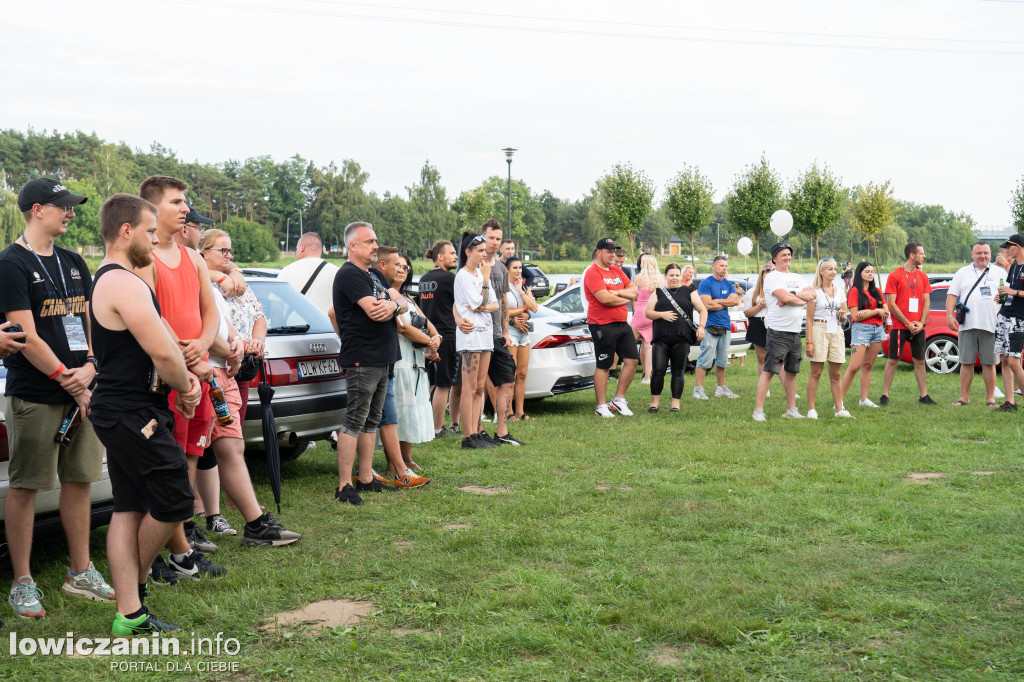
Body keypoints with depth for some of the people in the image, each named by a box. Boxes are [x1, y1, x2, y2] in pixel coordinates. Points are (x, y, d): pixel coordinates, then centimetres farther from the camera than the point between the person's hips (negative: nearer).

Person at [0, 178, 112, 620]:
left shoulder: (74, 263, 14)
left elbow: (92, 319, 14)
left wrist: (89, 367, -4)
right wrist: (68, 381, -12)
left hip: (80, 390, 6)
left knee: (79, 480, 10)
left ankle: (80, 572, 22)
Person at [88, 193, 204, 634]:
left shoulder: (107, 280, 18)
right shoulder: (125, 284, -17)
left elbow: (156, 340, 21)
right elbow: (163, 353, -23)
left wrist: (180, 376, 5)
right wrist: (186, 387, -4)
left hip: (118, 411, 11)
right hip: (133, 414, -11)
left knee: (129, 509, 9)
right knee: (175, 502, -2)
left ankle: (130, 614, 11)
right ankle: (137, 582, 18)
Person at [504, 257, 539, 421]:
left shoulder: (525, 287, 15)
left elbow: (534, 308, 2)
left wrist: (521, 290, -4)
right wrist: (524, 308, -6)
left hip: (524, 331, 6)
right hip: (509, 331, -6)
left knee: (522, 374, 6)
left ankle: (520, 411, 10)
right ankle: (509, 412, -3)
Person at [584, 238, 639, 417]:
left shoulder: (617, 271, 17)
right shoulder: (592, 272, -10)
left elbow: (634, 289, 13)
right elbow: (604, 298, -20)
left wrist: (620, 292, -8)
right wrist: (626, 298, -4)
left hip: (622, 324, 8)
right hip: (603, 326, -8)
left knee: (632, 360, 4)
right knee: (603, 366, -1)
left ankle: (619, 399, 16)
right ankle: (601, 406, 7)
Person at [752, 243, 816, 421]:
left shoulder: (796, 278, 19)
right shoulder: (772, 277, -4)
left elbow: (812, 294, 6)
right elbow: (785, 298, -18)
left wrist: (792, 295, -10)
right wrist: (802, 300, -1)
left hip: (795, 332, 7)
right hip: (778, 331, -7)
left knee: (791, 371, 12)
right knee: (769, 370, -10)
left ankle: (791, 409, 20)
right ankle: (758, 410, -9)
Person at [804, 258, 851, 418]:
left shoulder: (840, 291, 13)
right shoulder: (815, 292, -1)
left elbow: (844, 318, 19)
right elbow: (809, 319, -4)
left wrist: (842, 316, -6)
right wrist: (809, 341, -12)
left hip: (836, 332, 4)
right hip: (819, 331, -4)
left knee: (836, 375, 6)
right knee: (816, 373, -3)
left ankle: (839, 408, 10)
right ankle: (811, 409, 1)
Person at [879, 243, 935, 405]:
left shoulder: (923, 276, 11)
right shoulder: (895, 276, -5)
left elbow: (926, 302, 10)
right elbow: (891, 304, -8)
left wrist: (921, 323, -4)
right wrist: (908, 323, -12)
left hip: (918, 327, 5)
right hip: (899, 326, -5)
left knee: (920, 361, 7)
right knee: (893, 361, -1)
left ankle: (923, 395, 13)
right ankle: (884, 395, 5)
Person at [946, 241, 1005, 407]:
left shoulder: (999, 272, 14)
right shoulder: (962, 272, 14)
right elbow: (952, 295, 10)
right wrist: (949, 315, -3)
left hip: (991, 325, -1)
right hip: (967, 325, 1)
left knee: (989, 362, 0)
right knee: (966, 362, 2)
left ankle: (990, 397, 7)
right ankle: (964, 397, 8)